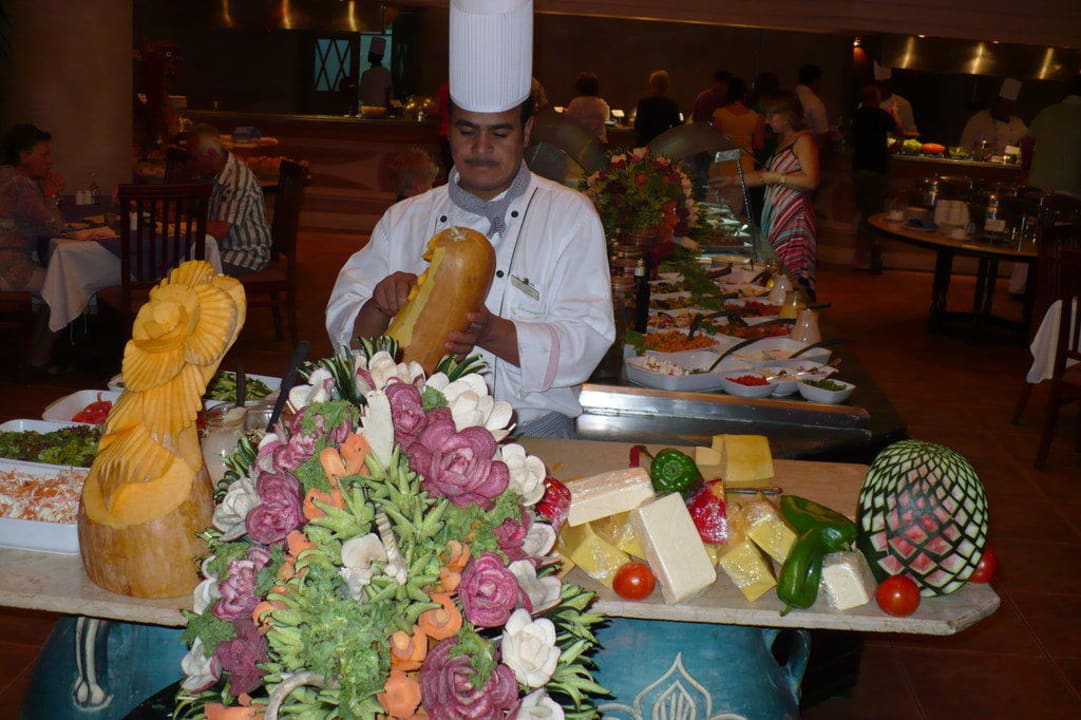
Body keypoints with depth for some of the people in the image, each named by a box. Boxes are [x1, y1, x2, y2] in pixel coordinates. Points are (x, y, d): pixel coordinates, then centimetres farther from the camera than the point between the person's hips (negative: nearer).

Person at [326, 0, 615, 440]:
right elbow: (345, 328, 9)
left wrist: (491, 333, -22)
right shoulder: (406, 220, 12)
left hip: (531, 434, -2)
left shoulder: (570, 215, 4)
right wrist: (382, 307, -14)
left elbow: (587, 339, -6)